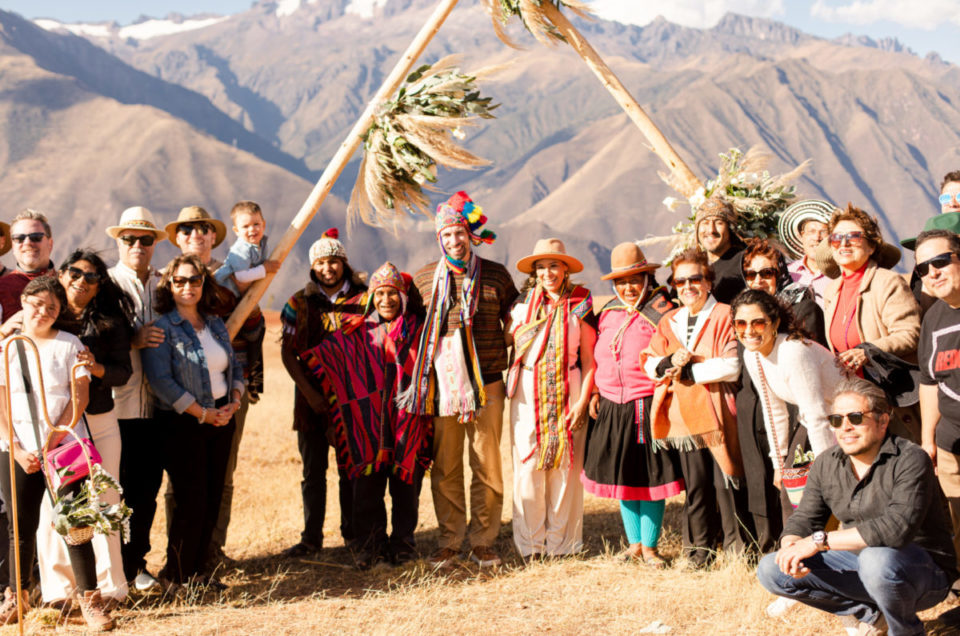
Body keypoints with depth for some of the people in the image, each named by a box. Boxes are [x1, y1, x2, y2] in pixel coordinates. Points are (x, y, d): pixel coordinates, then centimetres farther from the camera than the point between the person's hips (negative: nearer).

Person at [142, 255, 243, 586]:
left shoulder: (216, 324, 12)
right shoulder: (162, 328, -9)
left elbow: (235, 367, 18)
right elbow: (162, 382, -17)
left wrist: (234, 401, -2)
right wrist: (204, 414, -15)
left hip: (221, 419, 6)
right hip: (182, 424, -6)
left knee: (213, 499, 7)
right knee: (191, 501, -5)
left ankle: (196, 567, 19)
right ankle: (179, 574, 11)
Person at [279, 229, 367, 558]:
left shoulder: (363, 298, 3)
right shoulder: (299, 303, 5)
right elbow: (287, 352, 3)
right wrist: (309, 393, -7)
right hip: (313, 399, 1)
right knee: (313, 471, 6)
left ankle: (353, 534, 16)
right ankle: (311, 537, 13)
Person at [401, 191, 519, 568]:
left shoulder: (495, 276, 4)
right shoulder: (424, 278, 8)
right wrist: (419, 376, 17)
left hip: (486, 386, -1)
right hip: (440, 387, 1)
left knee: (487, 467, 2)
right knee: (445, 469, 5)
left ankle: (483, 543, 13)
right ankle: (449, 542, 16)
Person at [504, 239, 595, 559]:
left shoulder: (580, 306, 4)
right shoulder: (522, 304, 8)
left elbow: (589, 359, 3)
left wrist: (583, 400, -6)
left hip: (568, 394, -1)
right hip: (528, 396, 1)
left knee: (566, 467, 0)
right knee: (528, 467, -1)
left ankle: (561, 543, 10)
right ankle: (531, 544, 9)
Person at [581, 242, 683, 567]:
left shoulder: (660, 312, -6)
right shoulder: (608, 313, 12)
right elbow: (597, 357, 20)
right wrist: (595, 393, 10)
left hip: (648, 406, -5)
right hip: (612, 407, 6)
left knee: (651, 477, 0)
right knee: (622, 476, 11)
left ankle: (650, 546, 11)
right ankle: (634, 543, 23)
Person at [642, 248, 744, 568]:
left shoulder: (724, 316, -2)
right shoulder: (668, 321, 17)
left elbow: (732, 367, -12)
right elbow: (649, 364, 11)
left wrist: (688, 370, -10)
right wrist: (670, 361, -11)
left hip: (717, 414, -5)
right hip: (683, 417, 5)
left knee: (725, 483, -3)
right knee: (695, 484, 9)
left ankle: (737, 549, 8)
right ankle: (699, 550, 18)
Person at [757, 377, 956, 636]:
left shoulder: (910, 460, -20)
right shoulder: (826, 464, 1)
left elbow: (898, 527, -34)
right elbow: (804, 519, 3)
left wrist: (819, 540, -34)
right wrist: (791, 546, -23)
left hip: (924, 571, -6)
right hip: (861, 563, 6)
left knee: (877, 559, -40)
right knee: (770, 571, -7)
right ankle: (871, 613, 4)